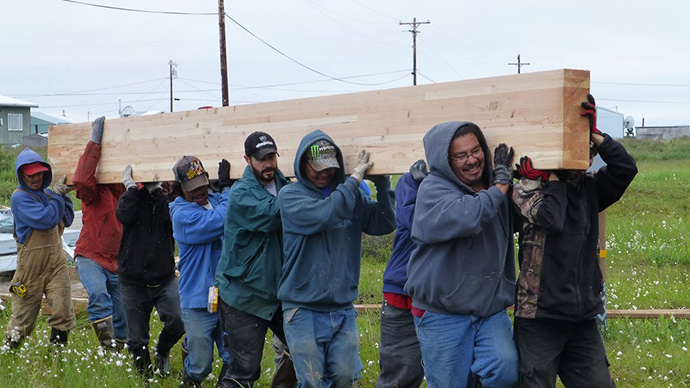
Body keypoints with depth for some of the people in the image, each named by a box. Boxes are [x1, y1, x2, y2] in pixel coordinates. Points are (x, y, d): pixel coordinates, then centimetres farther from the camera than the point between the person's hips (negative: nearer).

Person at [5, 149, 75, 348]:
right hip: (31, 263, -5)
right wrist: (58, 196, -12)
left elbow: (67, 220, 14)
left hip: (56, 260, 5)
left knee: (62, 310, -4)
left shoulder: (47, 193, 10)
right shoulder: (19, 198, -11)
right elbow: (46, 219, -22)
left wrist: (63, 195, 2)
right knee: (24, 314, 6)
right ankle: (11, 348, 24)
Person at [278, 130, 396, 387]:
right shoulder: (290, 195, -5)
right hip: (303, 310, -3)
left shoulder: (352, 195, 7)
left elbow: (384, 225, -2)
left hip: (343, 309, 4)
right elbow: (324, 215, -23)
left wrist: (382, 184, -12)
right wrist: (354, 180, -17)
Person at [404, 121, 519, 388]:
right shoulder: (433, 189, -11)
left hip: (491, 307, 4)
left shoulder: (495, 185, 9)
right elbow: (466, 217, -29)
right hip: (442, 313, -4)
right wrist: (501, 184, -15)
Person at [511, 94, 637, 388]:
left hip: (584, 316, 5)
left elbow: (625, 168, -8)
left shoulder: (588, 188, 9)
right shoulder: (527, 188, -4)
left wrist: (594, 134, -15)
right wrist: (553, 176, -10)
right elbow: (549, 217, -24)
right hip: (540, 317, -4)